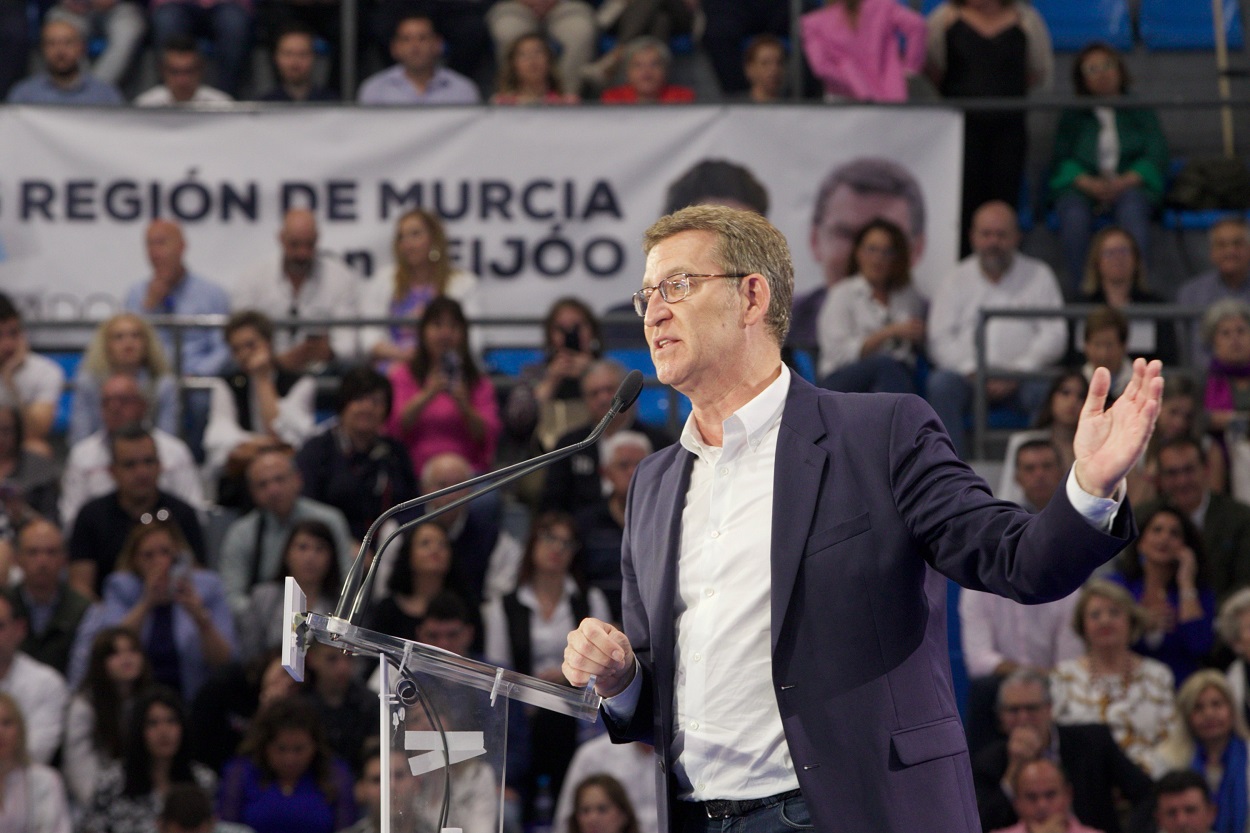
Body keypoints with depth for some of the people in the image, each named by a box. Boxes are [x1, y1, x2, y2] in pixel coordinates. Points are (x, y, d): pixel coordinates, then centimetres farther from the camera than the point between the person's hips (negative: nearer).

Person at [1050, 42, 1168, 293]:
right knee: (1074, 214, -36)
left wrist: (1124, 182, -11)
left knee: (1132, 208, -38)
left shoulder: (1139, 111, 21)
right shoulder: (1073, 117, 22)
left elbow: (1156, 155, 9)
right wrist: (1089, 184, -13)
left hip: (1130, 185, -1)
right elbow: (1061, 160, 9)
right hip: (1083, 185, 1)